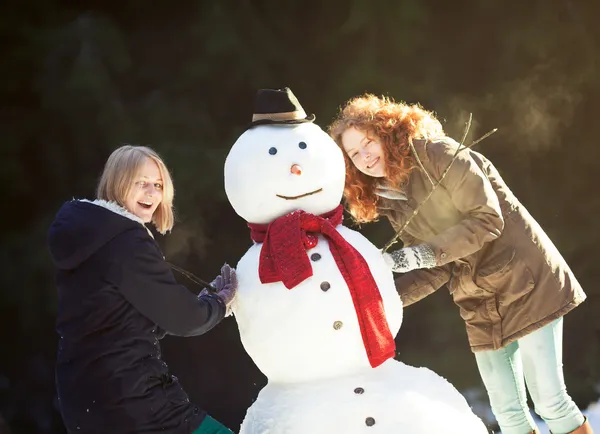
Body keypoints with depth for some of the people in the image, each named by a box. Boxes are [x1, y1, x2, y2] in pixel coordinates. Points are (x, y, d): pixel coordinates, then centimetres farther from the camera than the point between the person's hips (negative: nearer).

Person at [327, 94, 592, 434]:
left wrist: (423, 254, -23)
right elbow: (436, 271, 4)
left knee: (550, 400, -8)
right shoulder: (392, 203, 8)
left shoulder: (435, 154, -12)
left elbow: (488, 219, -18)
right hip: (481, 307, 7)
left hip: (526, 283, -7)